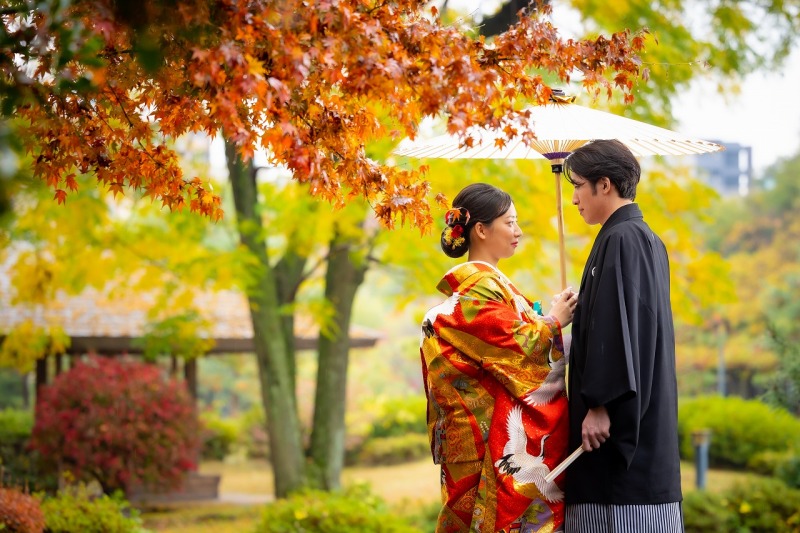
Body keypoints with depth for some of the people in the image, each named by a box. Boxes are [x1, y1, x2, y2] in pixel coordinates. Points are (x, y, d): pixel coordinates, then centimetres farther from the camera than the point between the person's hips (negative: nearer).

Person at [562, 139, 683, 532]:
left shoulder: (619, 239, -12)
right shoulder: (647, 239, 17)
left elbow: (615, 327, -20)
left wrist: (600, 404, -20)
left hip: (622, 415, -10)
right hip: (645, 418, 10)